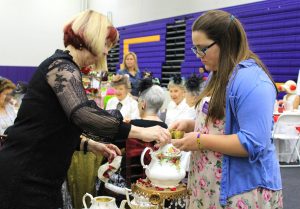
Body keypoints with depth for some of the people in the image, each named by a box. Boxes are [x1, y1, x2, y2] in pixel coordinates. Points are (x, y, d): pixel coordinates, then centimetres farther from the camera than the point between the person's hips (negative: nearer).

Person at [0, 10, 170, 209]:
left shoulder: (63, 67, 16)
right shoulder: (62, 67, -15)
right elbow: (84, 115, -33)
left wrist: (91, 145, 6)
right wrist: (141, 132, -29)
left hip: (34, 176, 10)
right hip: (23, 177, -10)